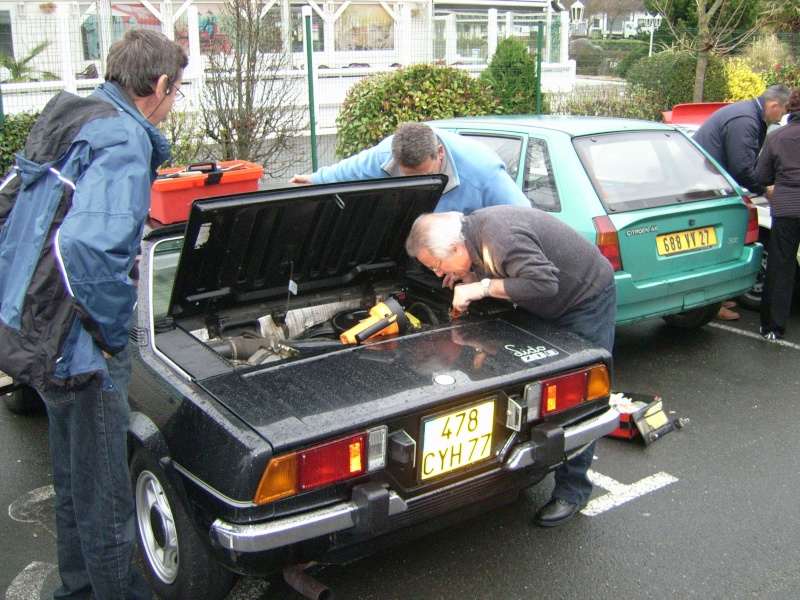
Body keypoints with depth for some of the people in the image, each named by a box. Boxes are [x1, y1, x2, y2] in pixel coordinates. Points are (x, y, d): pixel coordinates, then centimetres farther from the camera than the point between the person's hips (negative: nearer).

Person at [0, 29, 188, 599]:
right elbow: (91, 246, -36)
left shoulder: (67, 120, 11)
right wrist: (112, 328, -21)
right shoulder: (123, 141, -20)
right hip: (77, 345, -10)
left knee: (75, 479, 26)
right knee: (104, 493, 8)